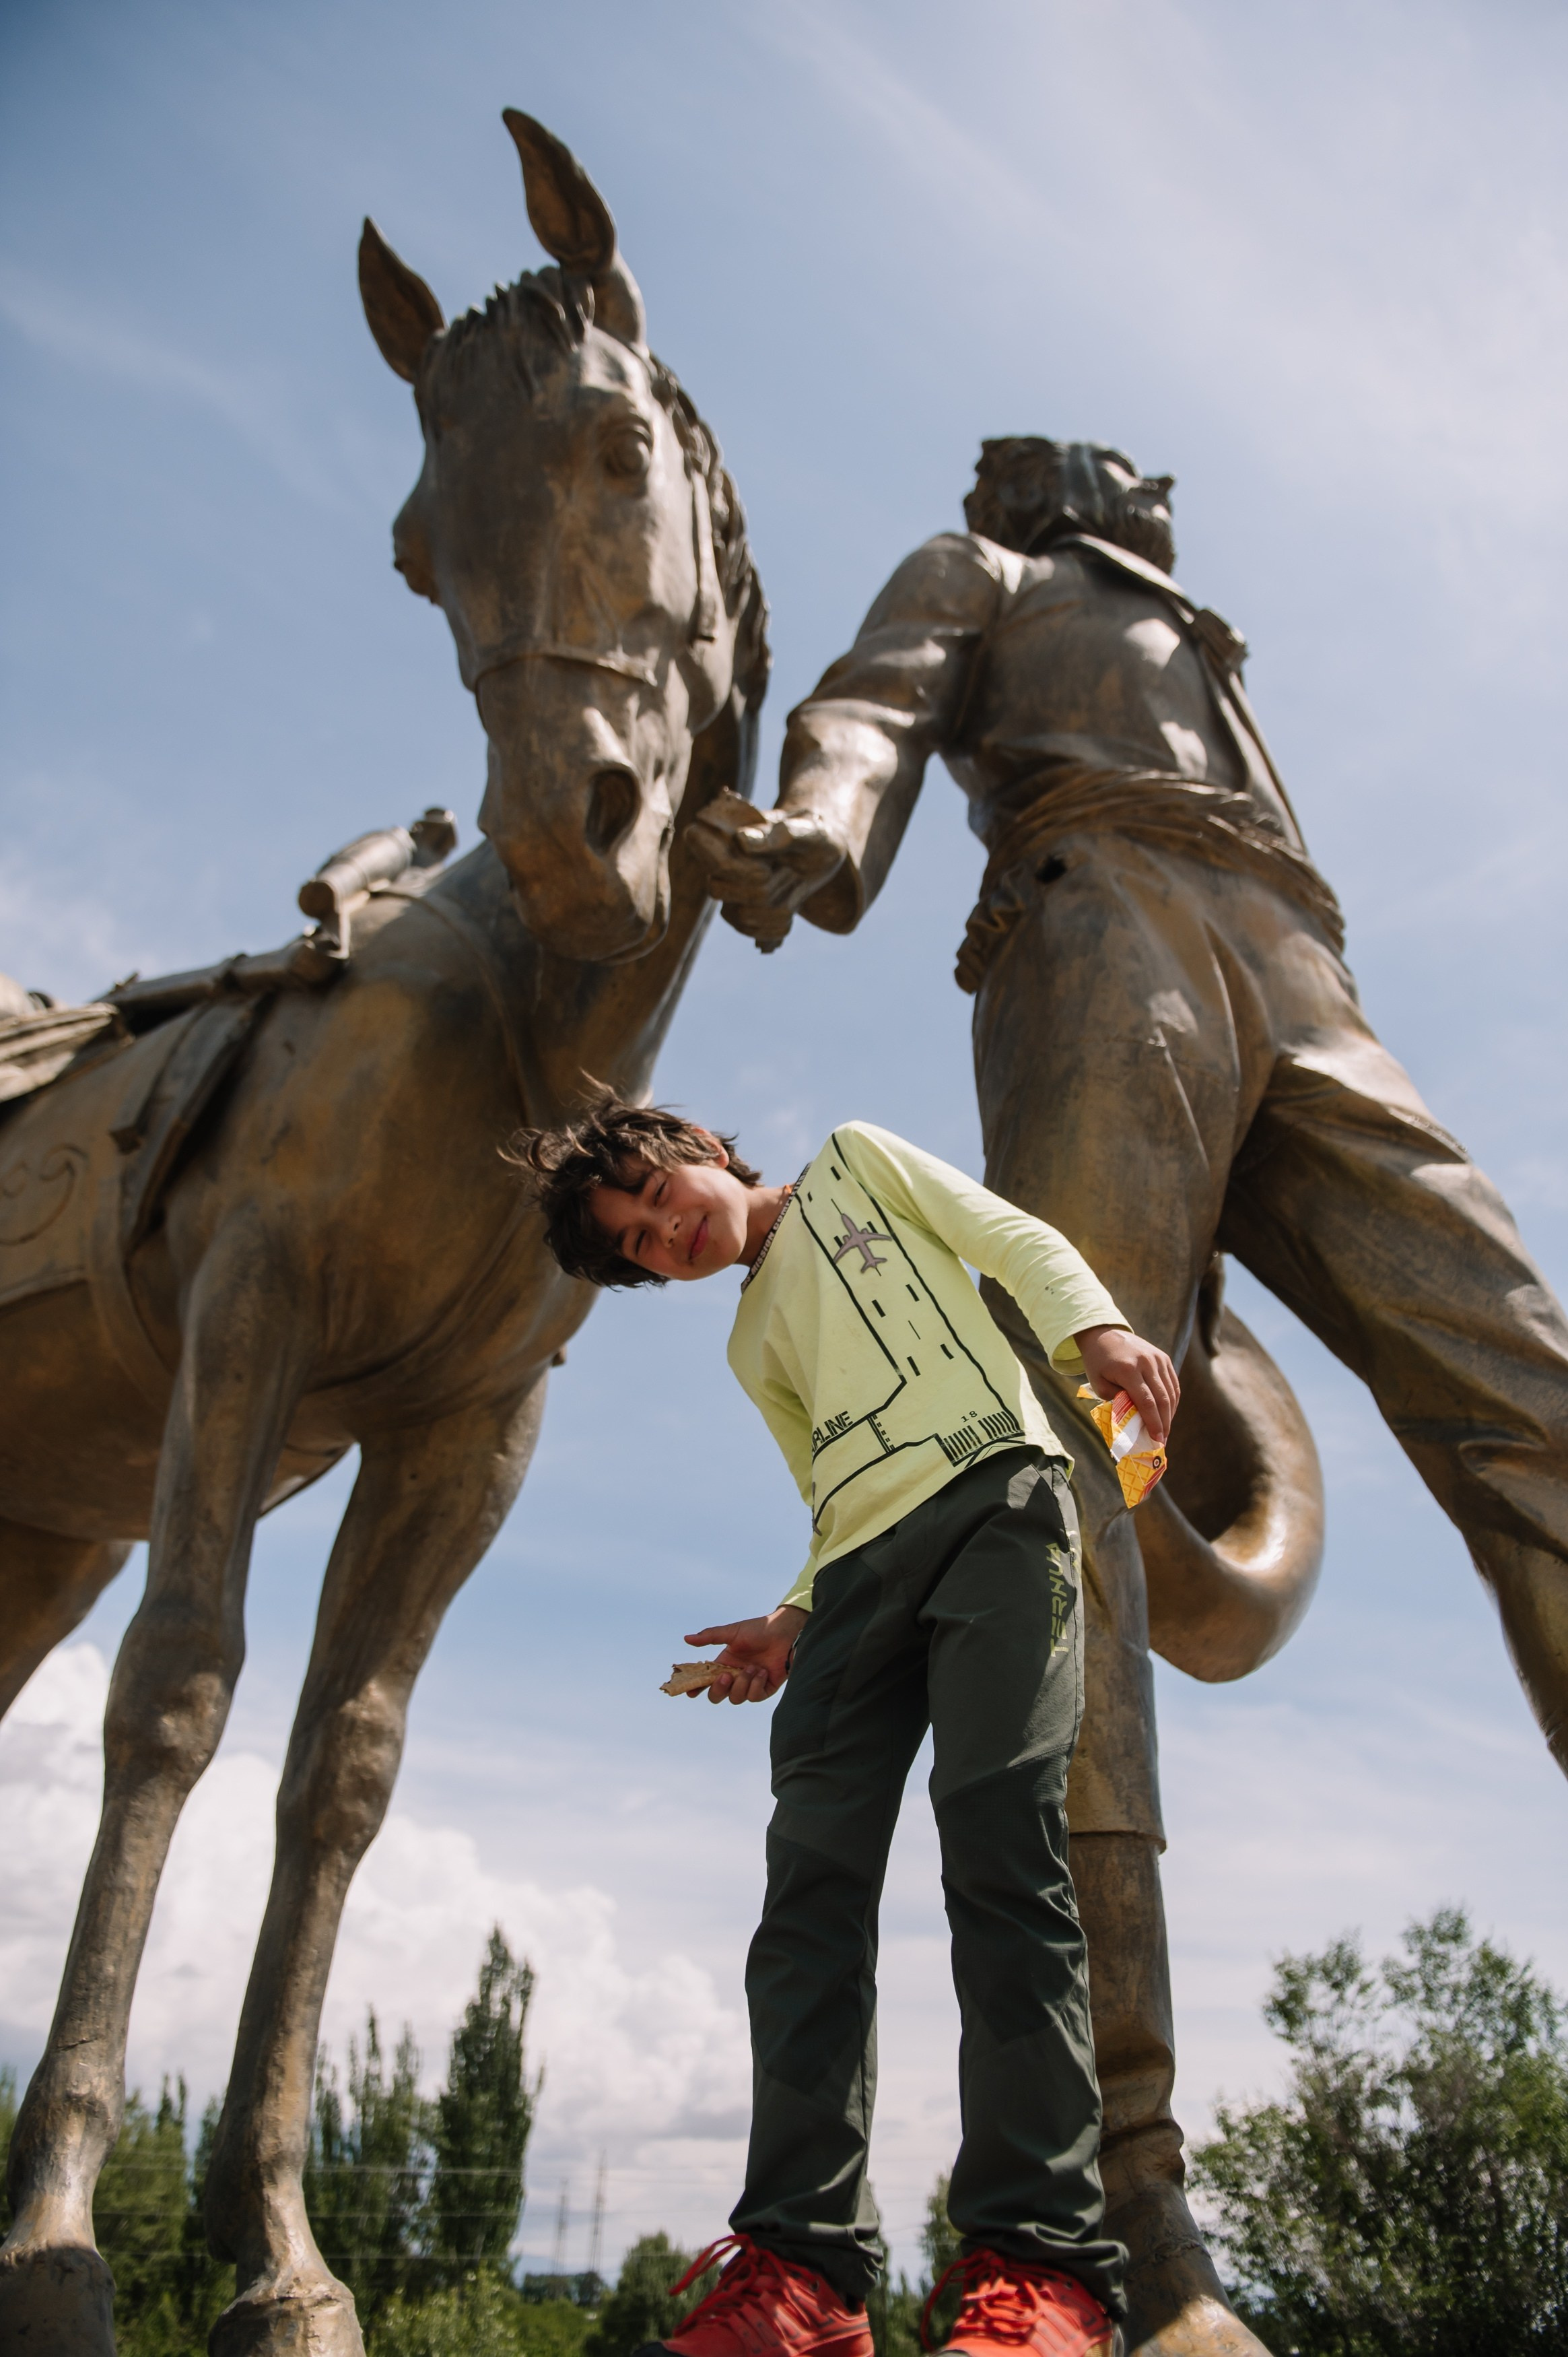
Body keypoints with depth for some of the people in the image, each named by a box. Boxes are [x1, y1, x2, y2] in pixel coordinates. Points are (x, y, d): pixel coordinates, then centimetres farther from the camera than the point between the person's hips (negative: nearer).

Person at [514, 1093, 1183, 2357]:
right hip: (862, 1576, 6)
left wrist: (1095, 1326, -13)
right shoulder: (756, 1348, 30)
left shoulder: (855, 1158, 20)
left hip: (996, 1494, -5)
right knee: (811, 1887, -9)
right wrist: (796, 1625, 7)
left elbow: (1014, 1235, 8)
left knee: (997, 1838, -20)